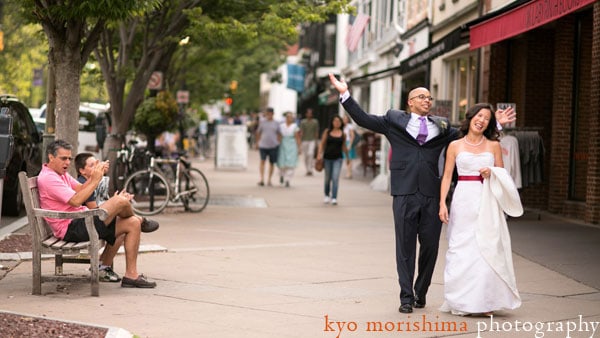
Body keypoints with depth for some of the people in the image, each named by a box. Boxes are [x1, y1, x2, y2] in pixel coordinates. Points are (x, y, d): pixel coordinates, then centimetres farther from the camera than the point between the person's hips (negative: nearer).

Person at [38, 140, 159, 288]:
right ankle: (141, 221, 17)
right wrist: (95, 180, -17)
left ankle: (131, 275, 6)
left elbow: (80, 189, 11)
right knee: (121, 200, -20)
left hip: (81, 222, 11)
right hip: (72, 229, -11)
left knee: (133, 224, 6)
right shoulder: (47, 178, -14)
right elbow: (76, 201, -22)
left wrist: (95, 175, -5)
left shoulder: (61, 174, 21)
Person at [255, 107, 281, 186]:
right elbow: (258, 132, 12)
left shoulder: (276, 123, 6)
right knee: (262, 161, -14)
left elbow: (279, 134, 12)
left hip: (273, 146, 1)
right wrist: (257, 142, 10)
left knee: (272, 163, 6)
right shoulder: (262, 122, 5)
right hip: (263, 145, -1)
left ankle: (269, 180, 17)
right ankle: (262, 179, -17)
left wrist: (278, 143, 6)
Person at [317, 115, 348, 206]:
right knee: (327, 178, 11)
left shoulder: (343, 134, 4)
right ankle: (327, 196, 31)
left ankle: (334, 198, -14)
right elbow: (322, 143, 2)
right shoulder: (327, 132, 2)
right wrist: (319, 154, -9)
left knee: (335, 178, -12)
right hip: (327, 157, 1)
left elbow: (344, 147, 14)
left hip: (338, 158, -1)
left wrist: (348, 157, 18)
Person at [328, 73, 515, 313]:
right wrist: (345, 94, 3)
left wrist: (495, 123, 17)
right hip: (405, 194, -2)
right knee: (405, 246, 2)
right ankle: (406, 297, 8)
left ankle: (421, 293, 23)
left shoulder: (441, 127, 16)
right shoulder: (394, 120, 10)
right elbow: (363, 119, 10)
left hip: (431, 194, 2)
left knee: (430, 246, 6)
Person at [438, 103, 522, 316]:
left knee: (487, 250, -5)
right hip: (463, 201, 0)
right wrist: (442, 203, -5)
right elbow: (447, 176, 5)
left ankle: (486, 301, 1)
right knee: (461, 250, 0)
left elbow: (503, 176, 13)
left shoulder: (494, 146, 8)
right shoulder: (455, 146, 6)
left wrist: (491, 174, -9)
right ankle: (461, 302, 8)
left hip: (487, 202, 0)